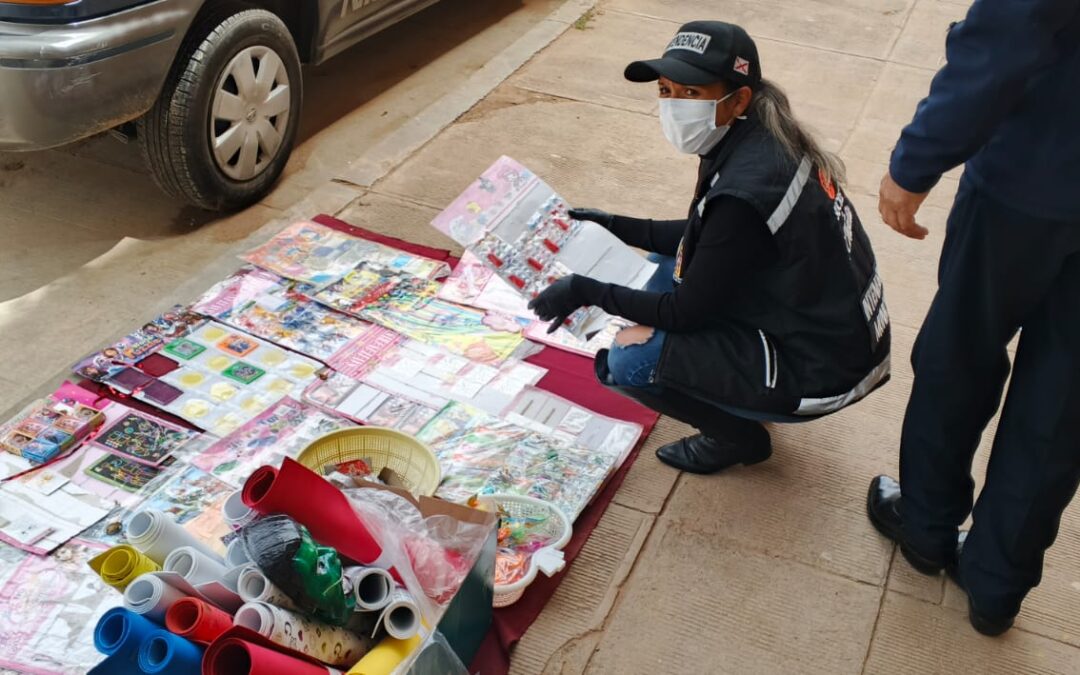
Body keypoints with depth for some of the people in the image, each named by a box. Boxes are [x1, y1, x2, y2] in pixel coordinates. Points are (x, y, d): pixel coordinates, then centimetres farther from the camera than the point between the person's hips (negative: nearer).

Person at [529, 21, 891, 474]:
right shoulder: (759, 139, -3)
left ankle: (737, 436, 7)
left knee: (623, 361, -15)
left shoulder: (743, 192, -29)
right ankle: (745, 388, 21)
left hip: (821, 369, -9)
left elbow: (687, 311, -20)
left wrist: (587, 292, -14)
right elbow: (707, 237, 13)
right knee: (664, 266, 17)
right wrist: (618, 227, 10)